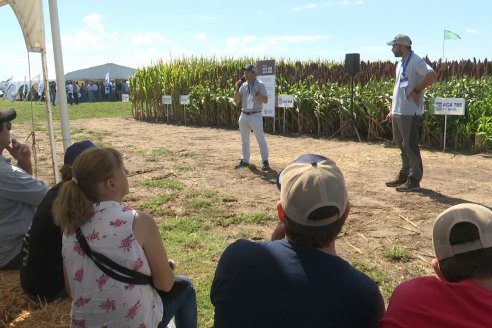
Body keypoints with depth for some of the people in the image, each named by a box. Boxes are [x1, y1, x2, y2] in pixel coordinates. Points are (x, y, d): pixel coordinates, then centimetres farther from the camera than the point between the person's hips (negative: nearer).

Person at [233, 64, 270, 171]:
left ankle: (265, 162, 3)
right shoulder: (243, 85, 7)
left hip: (256, 116, -5)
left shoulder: (260, 85, -6)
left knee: (261, 139, -2)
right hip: (244, 115, 6)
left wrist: (256, 93, -24)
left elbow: (265, 100, -13)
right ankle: (245, 160, 25)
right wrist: (237, 88, -7)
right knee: (244, 140, 13)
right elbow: (236, 101, 4)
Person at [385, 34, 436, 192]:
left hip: (409, 112, -10)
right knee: (401, 145, 15)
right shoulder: (400, 64, 17)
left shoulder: (415, 61, -12)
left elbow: (431, 75, -27)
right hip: (397, 112, 10)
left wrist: (417, 91, -18)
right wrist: (392, 109, 19)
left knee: (410, 146, -4)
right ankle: (404, 176, 26)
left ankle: (414, 180, 4)